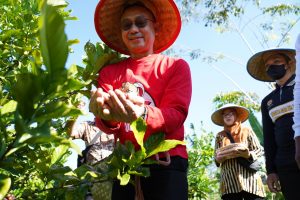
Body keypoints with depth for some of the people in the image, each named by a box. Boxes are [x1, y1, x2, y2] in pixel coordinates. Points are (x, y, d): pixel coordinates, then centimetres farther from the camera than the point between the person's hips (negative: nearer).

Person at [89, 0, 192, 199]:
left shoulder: (176, 66, 3)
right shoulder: (110, 71, 8)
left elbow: (176, 114, -11)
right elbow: (107, 124, -4)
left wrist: (142, 114, -33)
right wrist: (108, 116, -30)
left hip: (166, 162, -2)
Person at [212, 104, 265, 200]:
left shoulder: (247, 131, 13)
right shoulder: (220, 136, 17)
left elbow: (260, 150, 8)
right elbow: (216, 158, 15)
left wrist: (248, 154, -13)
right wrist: (225, 156, -9)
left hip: (249, 178, -1)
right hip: (229, 181, 1)